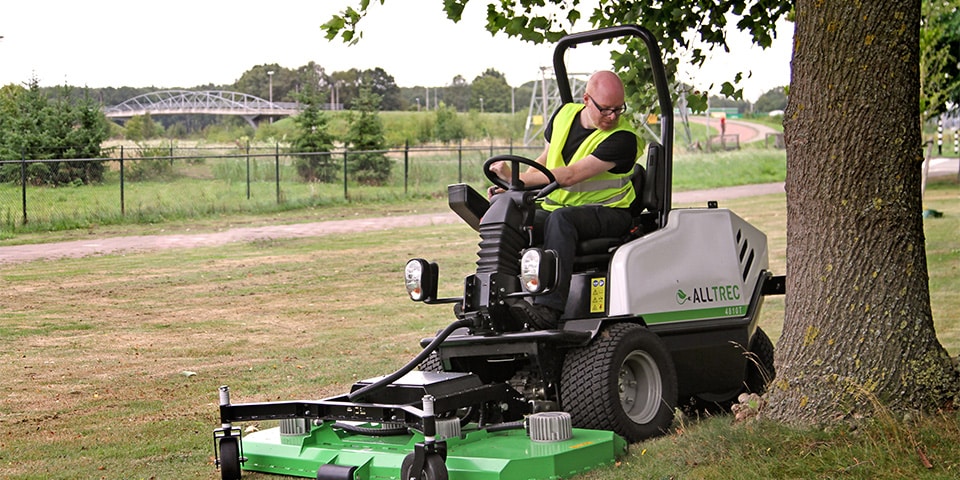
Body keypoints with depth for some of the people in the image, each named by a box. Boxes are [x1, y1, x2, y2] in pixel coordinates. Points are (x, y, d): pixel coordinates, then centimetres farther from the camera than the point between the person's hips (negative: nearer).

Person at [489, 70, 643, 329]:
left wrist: (514, 177, -21)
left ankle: (548, 307, -49)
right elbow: (544, 161, 19)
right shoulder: (565, 114, 7)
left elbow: (569, 176, -23)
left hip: (607, 212, -6)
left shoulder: (622, 138, -15)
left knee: (561, 218, -38)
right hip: (555, 207, 6)